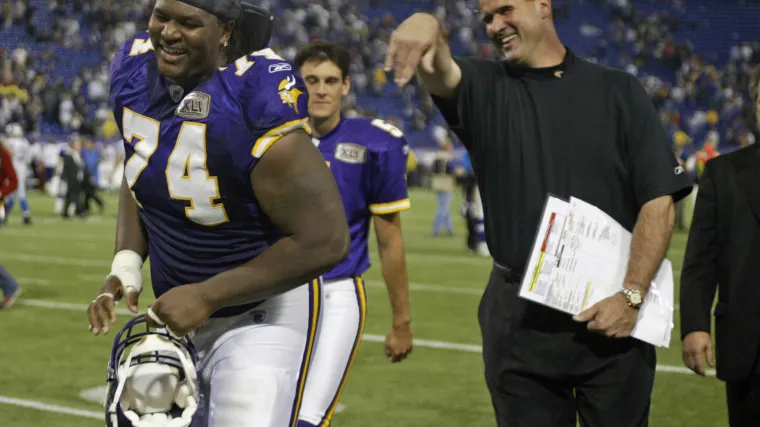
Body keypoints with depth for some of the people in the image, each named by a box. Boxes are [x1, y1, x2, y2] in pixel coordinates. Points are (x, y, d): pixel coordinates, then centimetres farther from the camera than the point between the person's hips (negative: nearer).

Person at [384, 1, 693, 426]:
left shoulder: (619, 90, 5)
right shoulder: (485, 88, 7)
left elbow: (659, 199, -1)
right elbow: (439, 72, -16)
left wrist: (632, 296, -12)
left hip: (614, 315, -1)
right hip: (517, 320, 1)